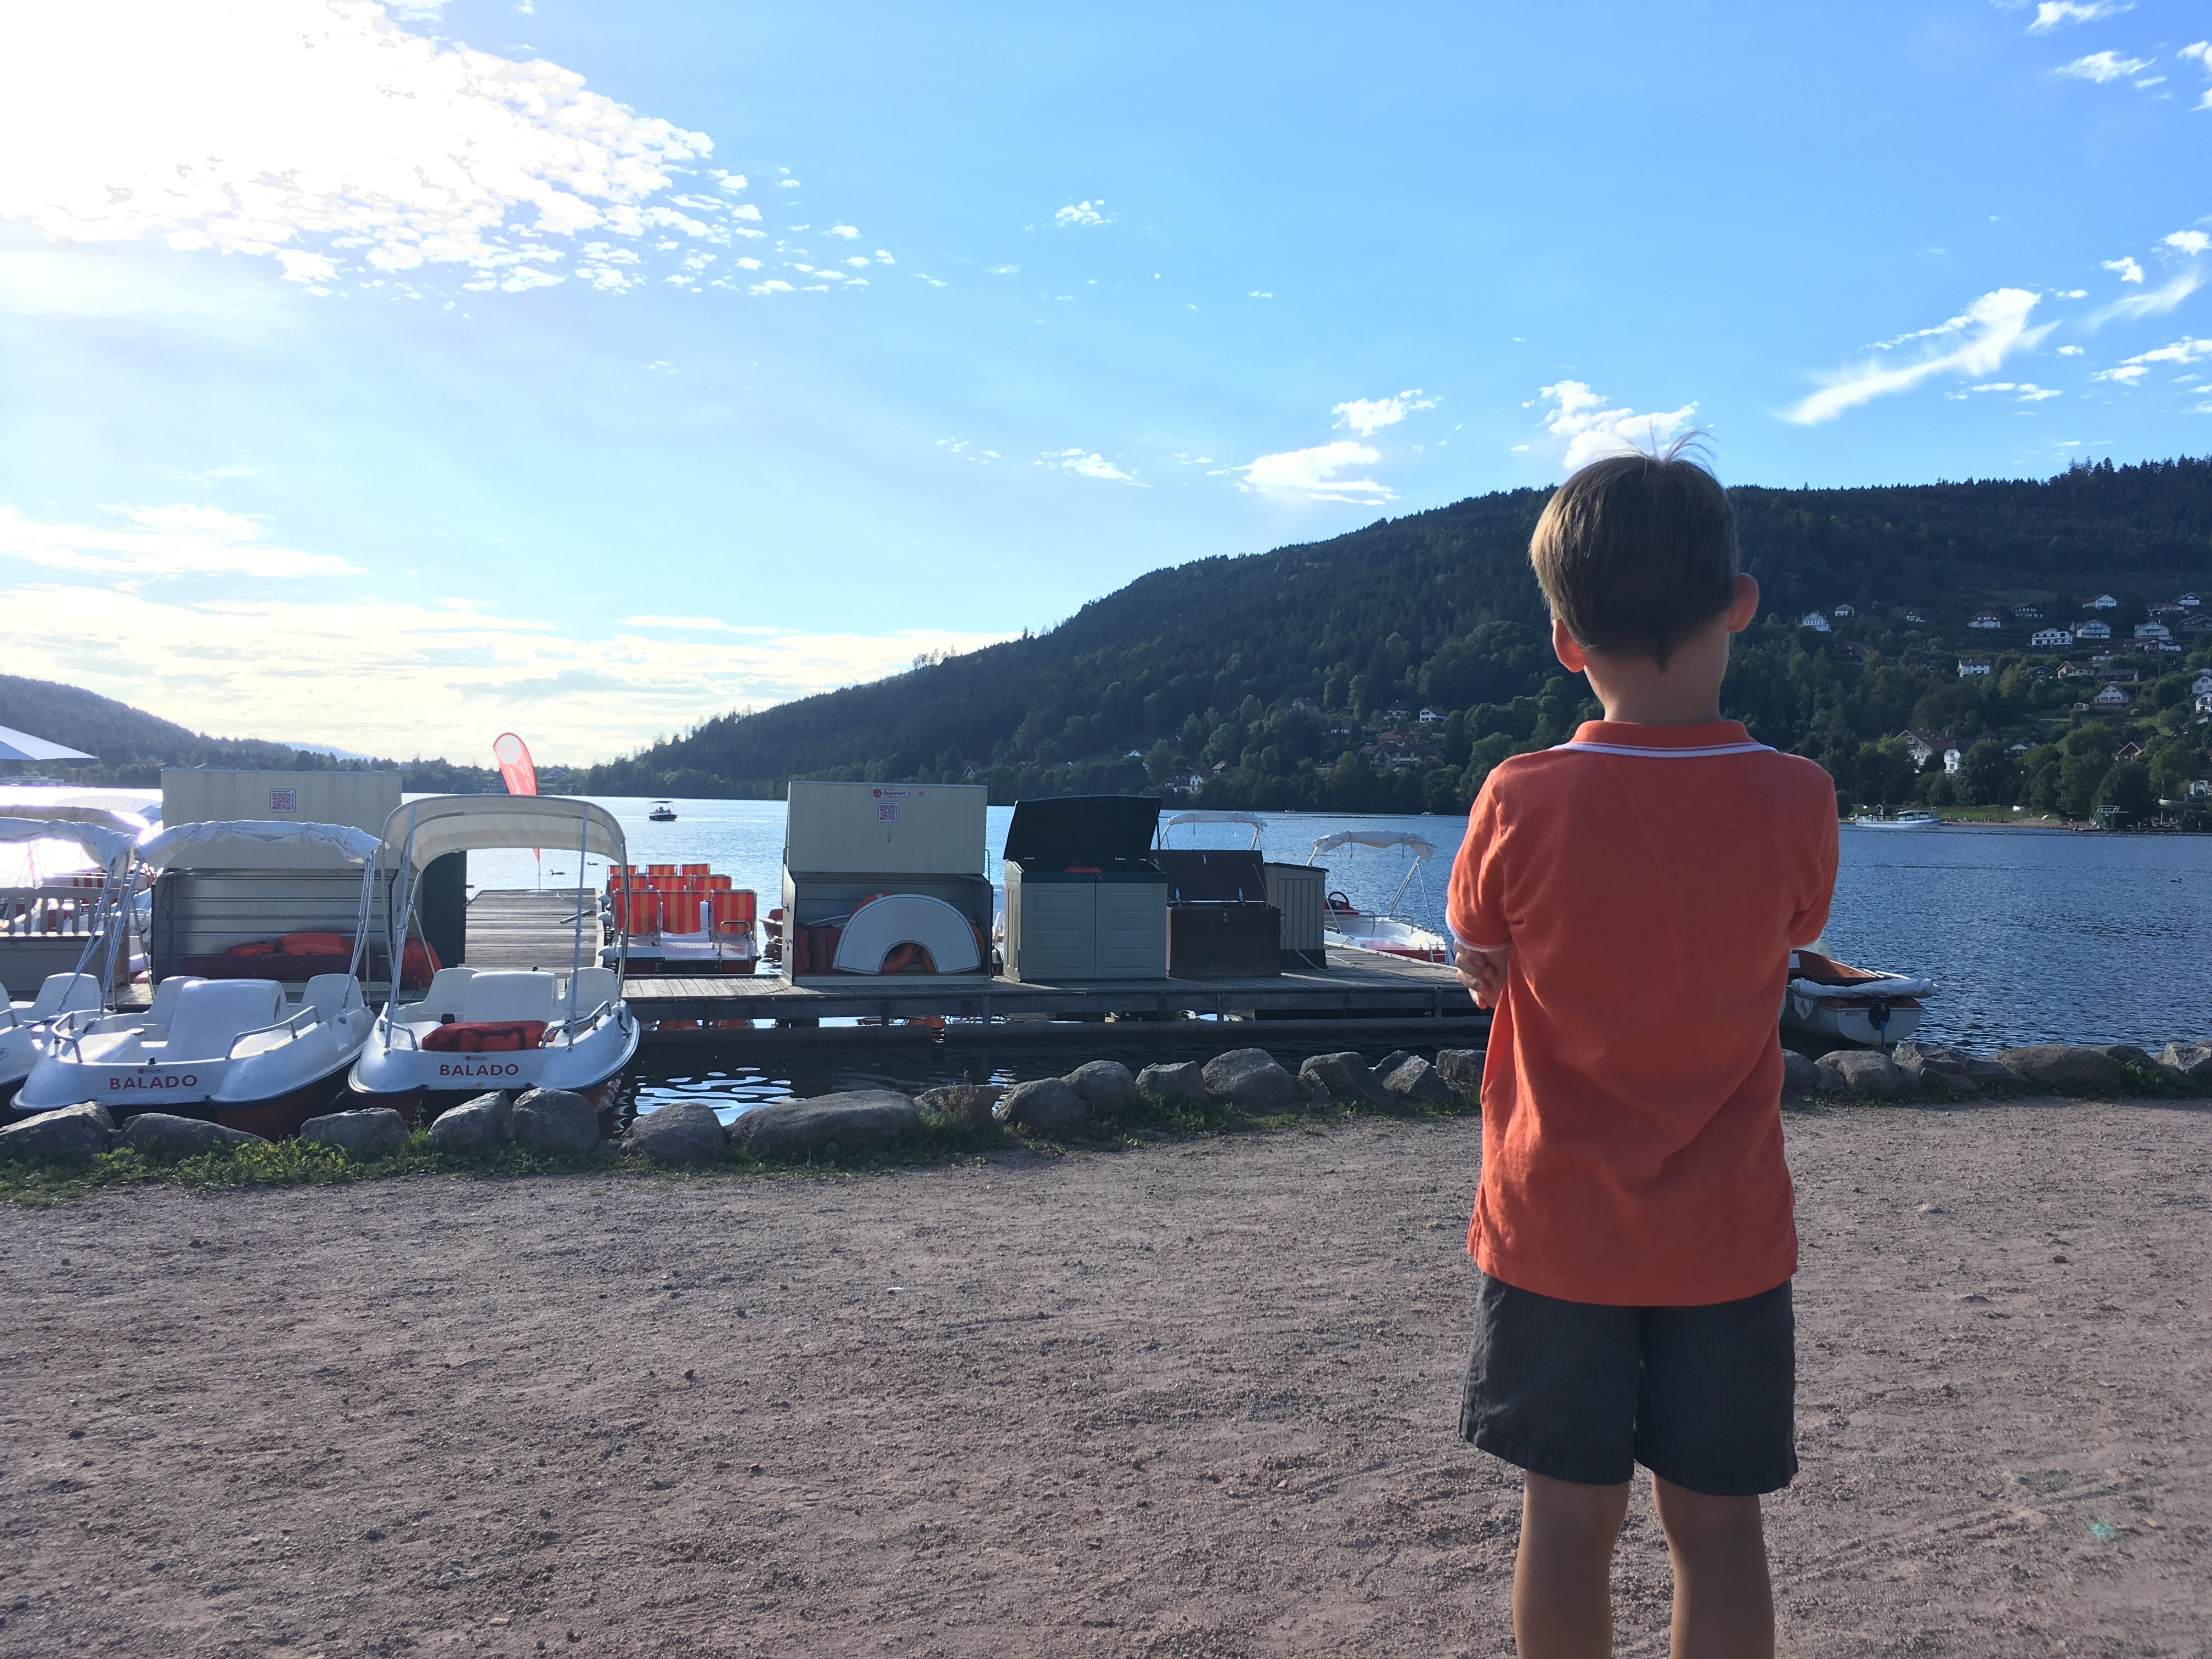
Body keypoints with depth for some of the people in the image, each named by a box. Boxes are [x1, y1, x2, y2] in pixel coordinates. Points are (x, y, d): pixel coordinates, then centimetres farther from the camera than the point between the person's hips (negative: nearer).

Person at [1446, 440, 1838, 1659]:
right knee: (1715, 1521, 14)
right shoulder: (1797, 801, -12)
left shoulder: (1521, 804, -16)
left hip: (1556, 1229, -1)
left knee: (1569, 1513, 12)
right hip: (1728, 1238, 1)